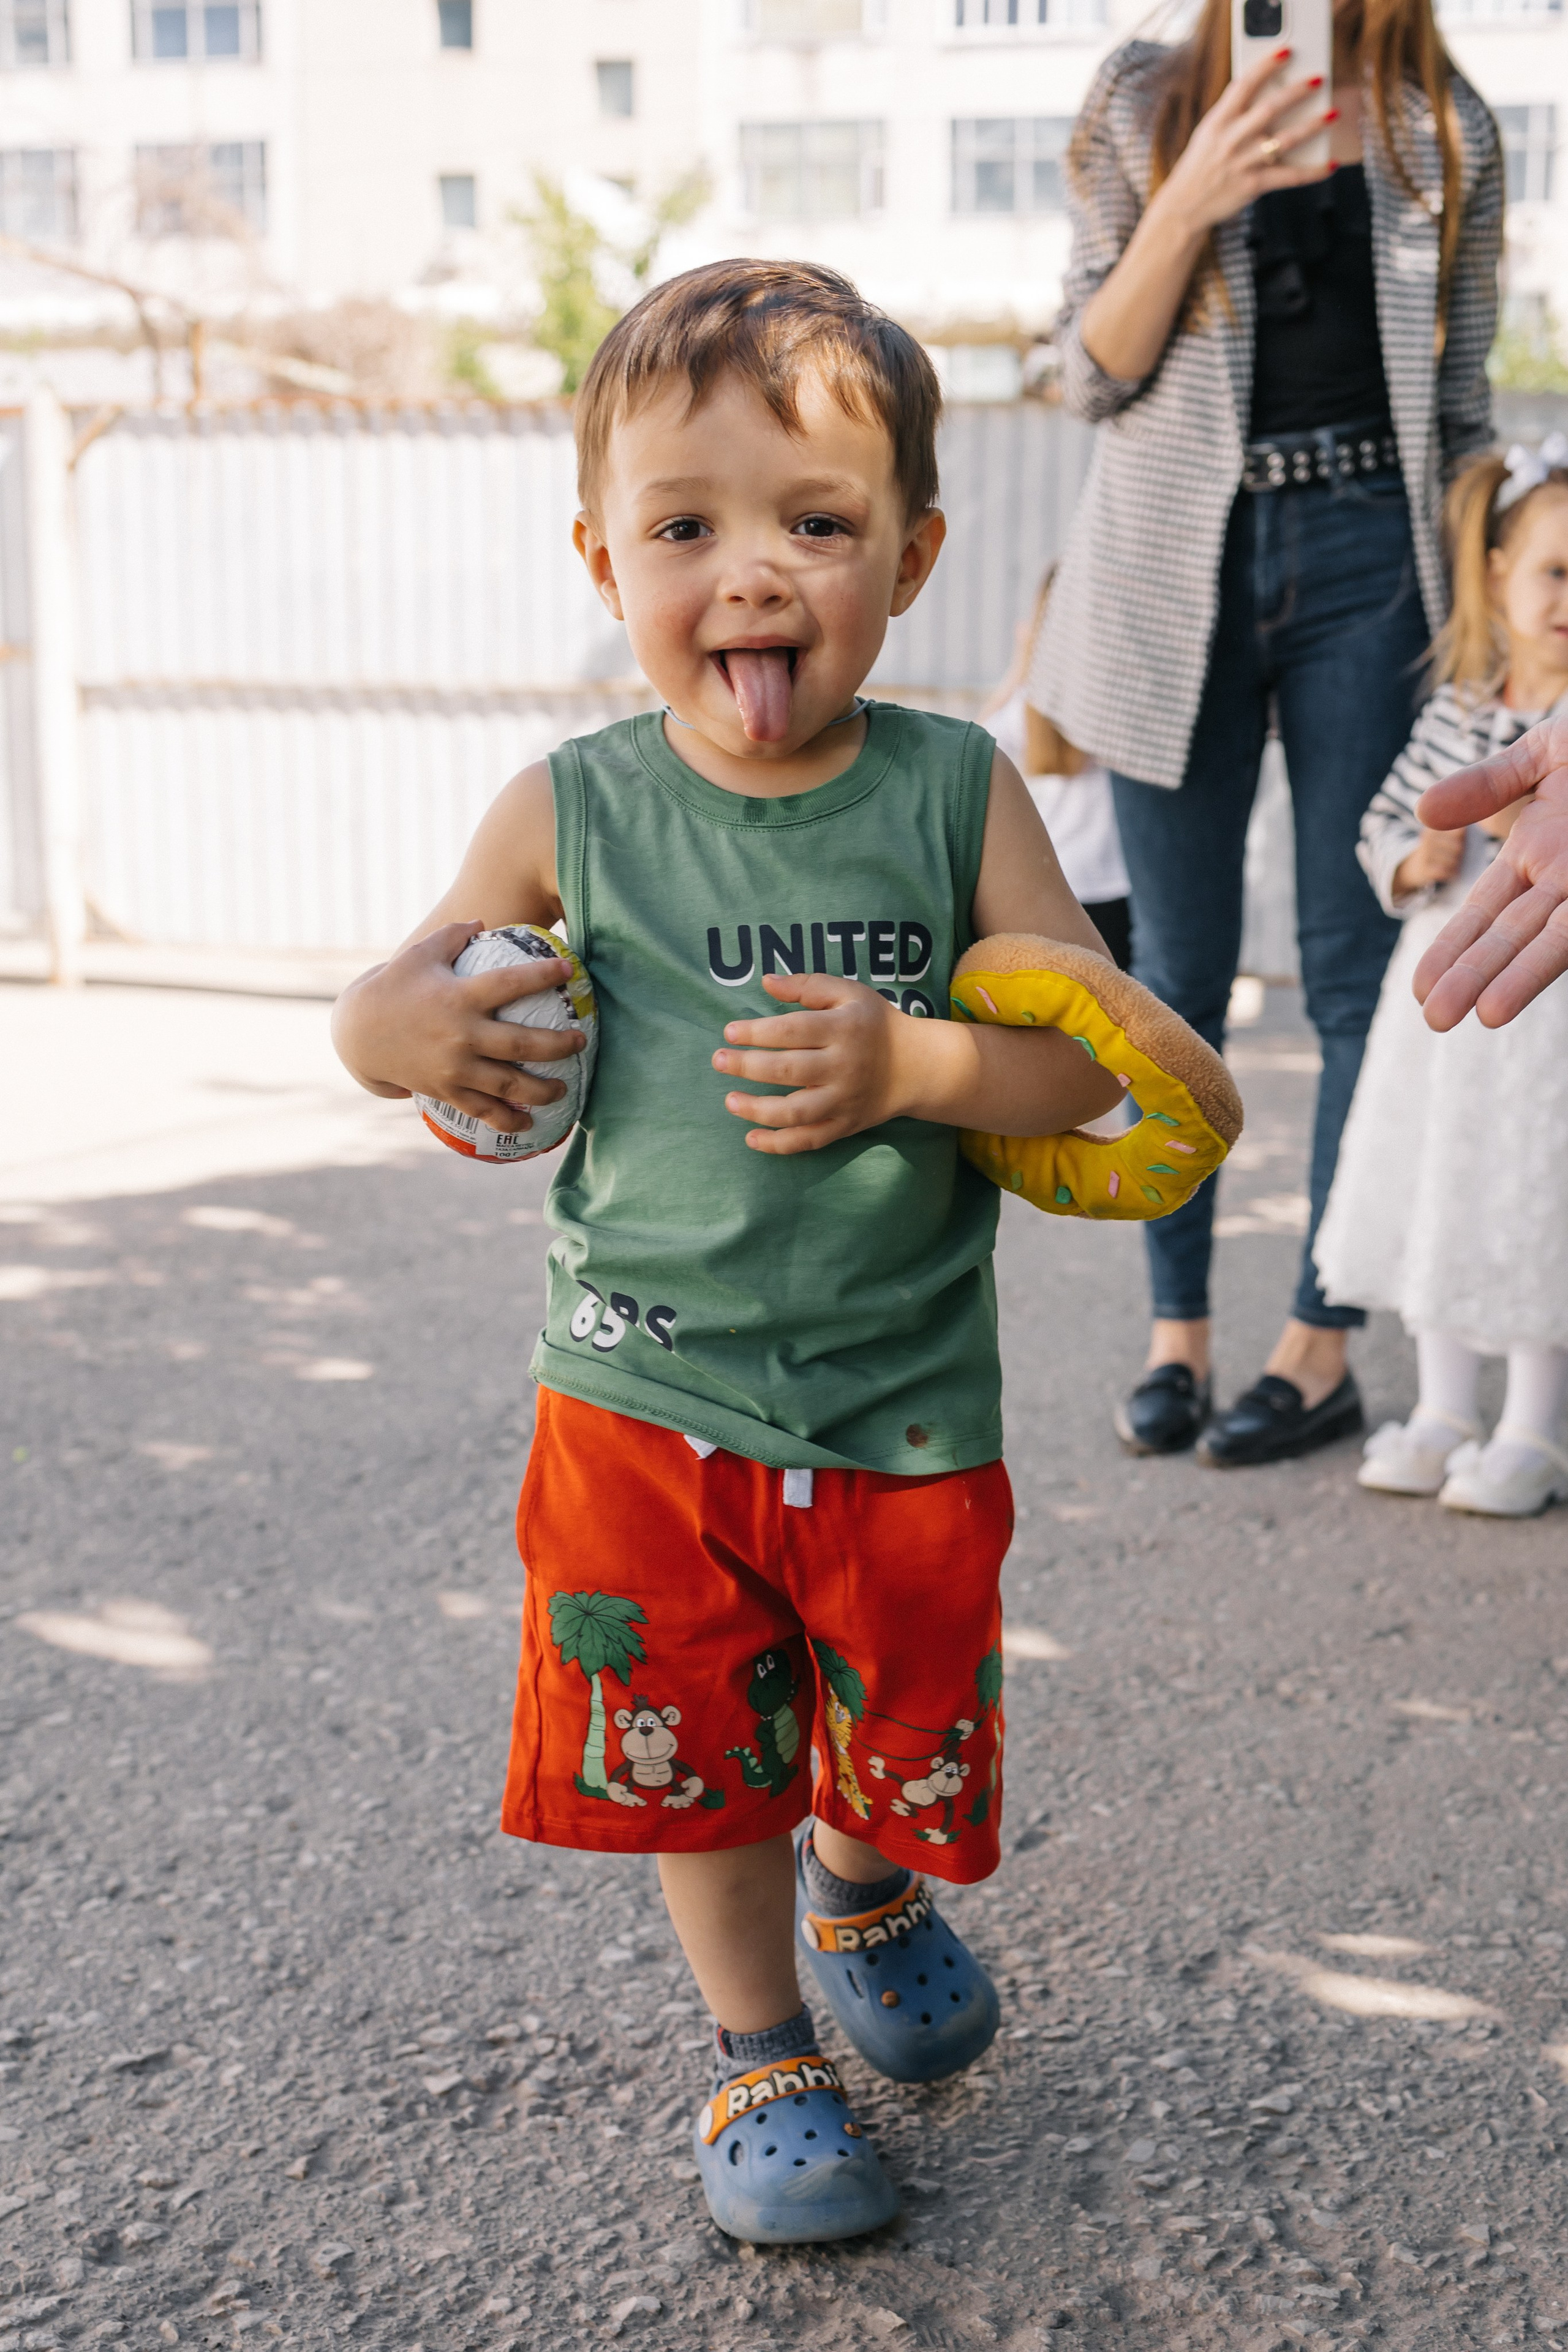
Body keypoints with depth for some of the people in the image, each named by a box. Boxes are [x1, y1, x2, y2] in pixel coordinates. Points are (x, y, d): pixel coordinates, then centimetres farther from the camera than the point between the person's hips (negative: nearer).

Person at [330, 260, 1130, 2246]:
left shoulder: (955, 793, -8)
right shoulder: (574, 813, -7)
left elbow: (1092, 1058, -9)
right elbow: (403, 1004, 2)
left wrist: (911, 1062, -27)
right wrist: (403, 1025, -22)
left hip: (904, 1410, 0)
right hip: (648, 1397, 0)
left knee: (906, 1740, 17)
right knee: (692, 1752, 12)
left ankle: (866, 1886, 54)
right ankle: (758, 2051, 38)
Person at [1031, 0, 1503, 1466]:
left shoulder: (1444, 135, 7)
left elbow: (1461, 407, 11)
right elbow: (1092, 377, -1)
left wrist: (1475, 610, 4)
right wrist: (1188, 205, -15)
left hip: (1364, 559, 0)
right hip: (1177, 569, 0)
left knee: (1356, 968, 1)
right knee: (1179, 969, 5)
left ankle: (1322, 1347, 10)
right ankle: (1176, 1330, 16)